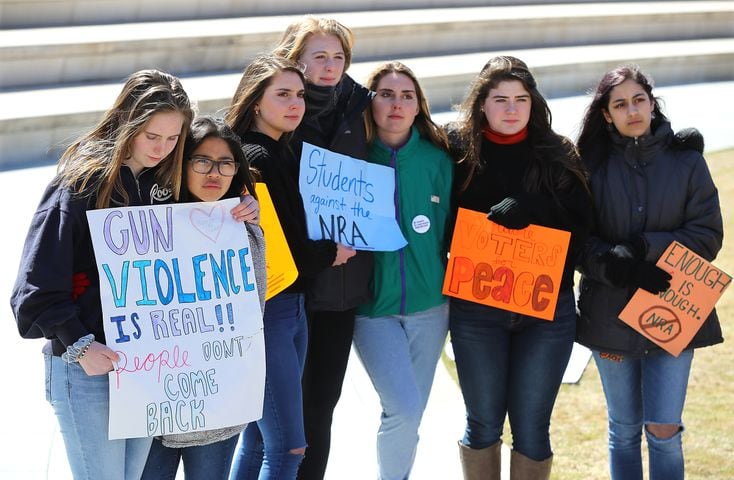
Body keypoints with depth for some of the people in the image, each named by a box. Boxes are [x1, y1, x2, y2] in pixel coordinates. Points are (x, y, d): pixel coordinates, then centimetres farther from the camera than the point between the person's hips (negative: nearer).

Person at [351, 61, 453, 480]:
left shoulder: (437, 160, 2)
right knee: (404, 411, -14)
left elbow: (452, 230, 7)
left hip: (429, 304, 3)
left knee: (411, 414, 11)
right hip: (372, 306, -3)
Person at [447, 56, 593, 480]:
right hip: (476, 309, 0)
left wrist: (528, 209, -19)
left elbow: (581, 224, -5)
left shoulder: (559, 155, 1)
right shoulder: (458, 149, 0)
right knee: (484, 423, 10)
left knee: (532, 428, 6)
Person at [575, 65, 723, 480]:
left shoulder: (687, 161, -2)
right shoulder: (594, 165, -1)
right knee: (624, 430, 12)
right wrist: (617, 266, -21)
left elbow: (708, 237, -6)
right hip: (611, 313, 1)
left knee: (664, 430, -3)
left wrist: (643, 248, -17)